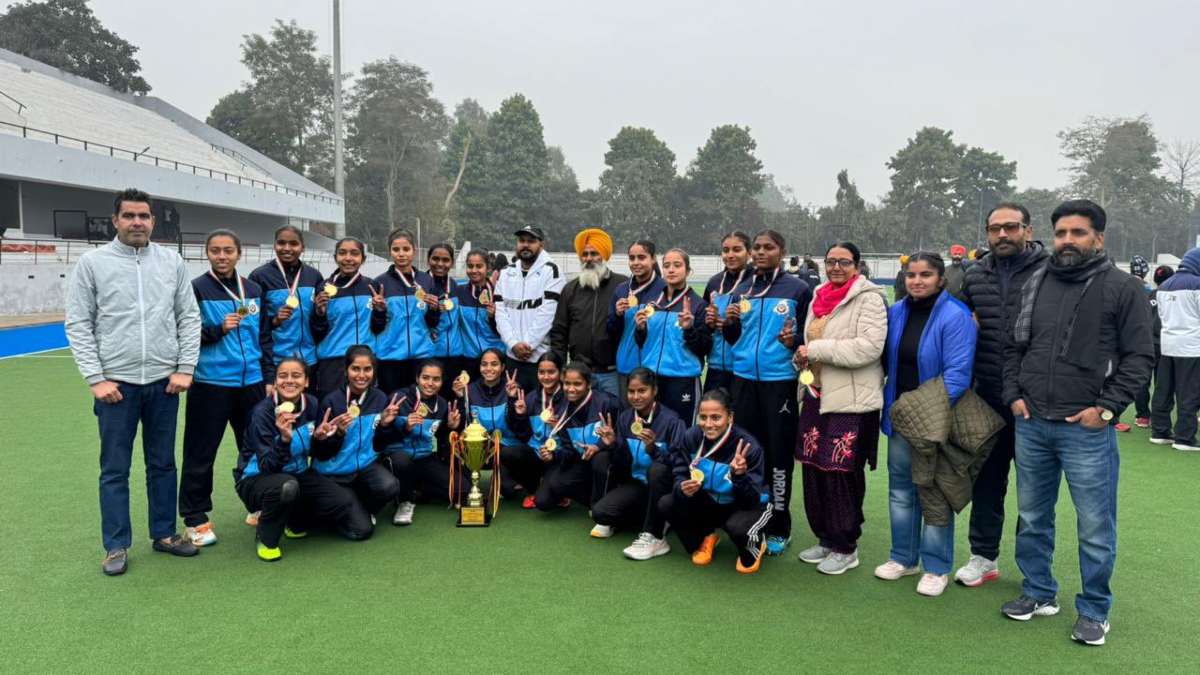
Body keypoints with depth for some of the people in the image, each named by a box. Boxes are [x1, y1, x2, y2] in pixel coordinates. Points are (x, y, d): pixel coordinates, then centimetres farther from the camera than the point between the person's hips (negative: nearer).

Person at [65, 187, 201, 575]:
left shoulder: (172, 262, 5)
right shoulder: (91, 263, -1)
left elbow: (189, 317, 5)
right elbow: (78, 325, -2)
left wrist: (185, 368, -3)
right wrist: (96, 379, -9)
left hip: (164, 382, 2)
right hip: (115, 383, -2)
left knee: (163, 463, 12)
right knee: (115, 469, 5)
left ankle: (164, 533, 25)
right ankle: (116, 546, 17)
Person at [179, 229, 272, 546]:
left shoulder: (253, 290, 10)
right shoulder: (196, 288, -3)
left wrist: (270, 377, 11)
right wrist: (218, 329, -16)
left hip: (251, 382, 4)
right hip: (210, 384, -4)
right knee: (201, 454, 2)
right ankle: (195, 519, 15)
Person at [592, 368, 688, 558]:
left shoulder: (671, 420, -17)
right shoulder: (624, 417, -2)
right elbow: (623, 463, 3)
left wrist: (653, 449, -36)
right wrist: (612, 445, -17)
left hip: (661, 485, -4)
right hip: (636, 482, 5)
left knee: (657, 469, -38)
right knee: (599, 512, -18)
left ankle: (654, 537, -22)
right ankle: (654, 522, 5)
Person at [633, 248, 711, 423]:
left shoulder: (697, 304, -3)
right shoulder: (652, 302, 11)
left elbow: (705, 348, -5)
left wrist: (689, 329, -21)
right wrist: (640, 328, -4)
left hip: (683, 378, -4)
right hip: (651, 377, 4)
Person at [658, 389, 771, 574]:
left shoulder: (748, 446, -28)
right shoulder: (692, 436, -18)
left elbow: (751, 500, -27)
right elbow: (678, 476, -10)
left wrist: (739, 475, -47)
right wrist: (683, 488, -34)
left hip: (746, 507, -4)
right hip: (708, 502, 4)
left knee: (737, 527, -37)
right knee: (665, 505, -19)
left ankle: (754, 548, 2)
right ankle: (704, 539, 9)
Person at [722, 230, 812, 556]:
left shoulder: (798, 289, -2)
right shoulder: (741, 289, 11)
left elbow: (809, 336, 1)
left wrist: (793, 340, -19)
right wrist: (730, 323, -5)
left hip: (781, 381, -4)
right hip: (744, 379, 4)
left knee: (779, 454, 1)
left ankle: (778, 528, 14)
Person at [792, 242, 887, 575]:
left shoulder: (868, 298, -8)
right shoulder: (819, 298, 15)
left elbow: (869, 347, -20)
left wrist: (816, 349, -18)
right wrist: (802, 357, 7)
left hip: (851, 399, -7)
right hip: (816, 395, 7)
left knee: (842, 474, -3)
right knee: (813, 470, 10)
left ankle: (845, 548, 14)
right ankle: (825, 539, 26)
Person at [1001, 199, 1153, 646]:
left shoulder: (1123, 288, -3)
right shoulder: (1035, 285, 9)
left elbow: (1139, 357, -3)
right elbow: (1013, 346, 15)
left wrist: (1106, 408, -10)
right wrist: (1013, 394, 3)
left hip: (1087, 429, -4)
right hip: (1031, 425, 4)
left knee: (1096, 527, 4)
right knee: (1032, 519, 15)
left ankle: (1094, 611, 22)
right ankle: (1039, 593, 32)